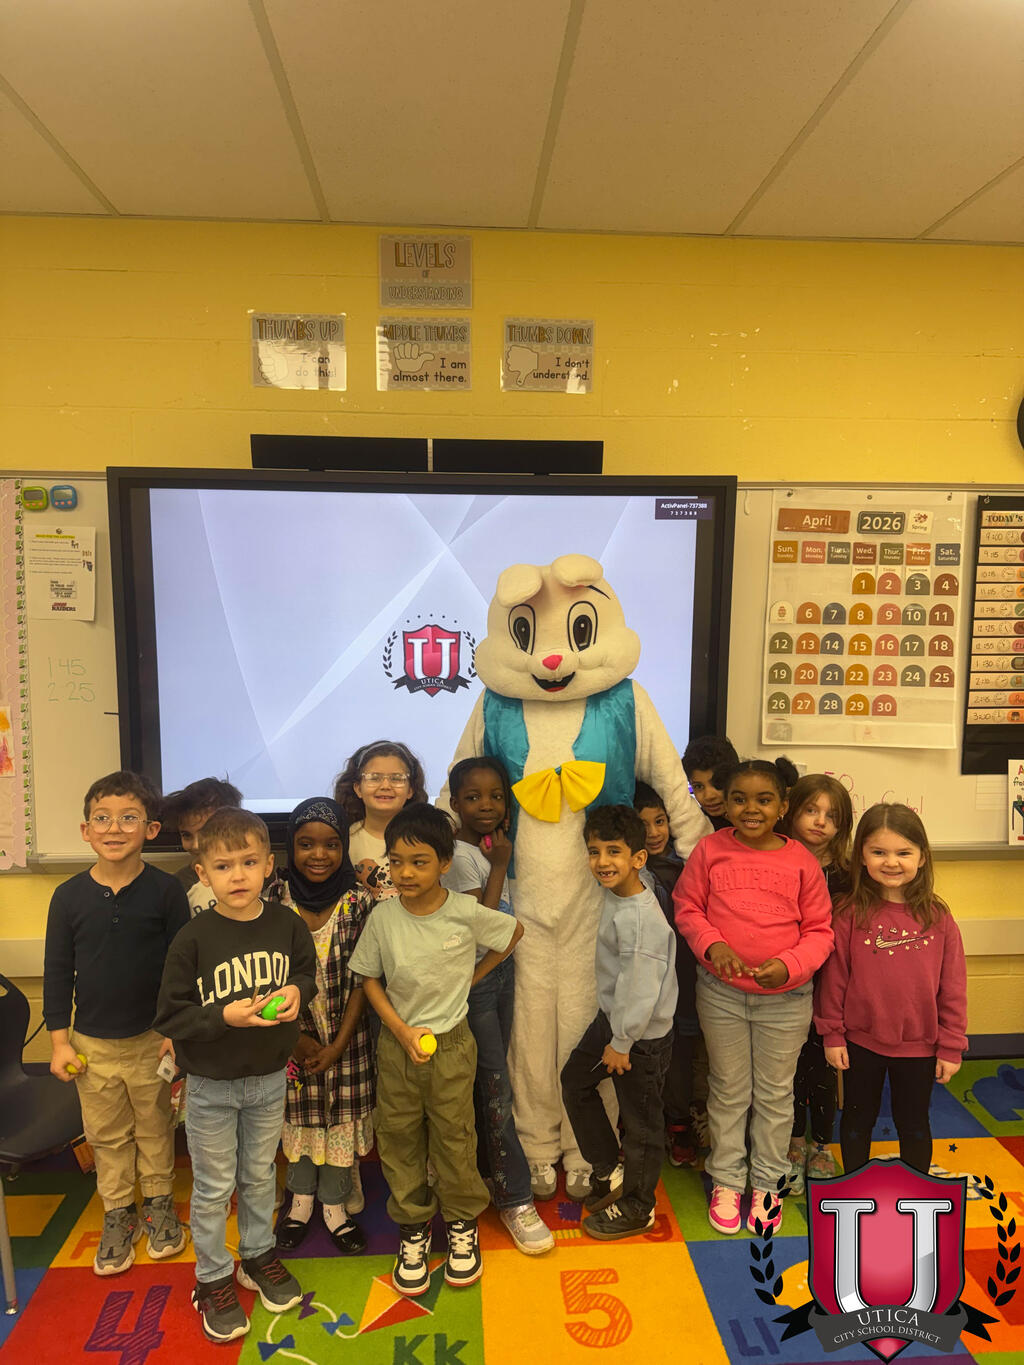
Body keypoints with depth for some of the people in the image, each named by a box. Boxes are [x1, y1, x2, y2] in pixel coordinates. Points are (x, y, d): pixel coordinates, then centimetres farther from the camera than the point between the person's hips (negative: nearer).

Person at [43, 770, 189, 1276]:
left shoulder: (165, 891, -13)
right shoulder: (69, 896, -7)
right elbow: (57, 972, 1)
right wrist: (60, 1040, 0)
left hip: (151, 1039, -1)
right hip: (93, 1043, 2)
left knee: (154, 1127, 15)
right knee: (106, 1134, 16)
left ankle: (159, 1203, 36)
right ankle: (117, 1213, 35)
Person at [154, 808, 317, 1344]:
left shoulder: (286, 923, -12)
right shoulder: (193, 939, -20)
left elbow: (308, 971, 5)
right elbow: (169, 1017, -15)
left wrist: (297, 991, -16)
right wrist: (224, 1017, -28)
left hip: (269, 1078, 3)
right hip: (211, 1084, -3)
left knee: (259, 1175, 22)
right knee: (213, 1187, 15)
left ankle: (258, 1255, 46)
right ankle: (213, 1277, 37)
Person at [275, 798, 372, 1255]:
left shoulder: (359, 901, -13)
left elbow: (363, 979, -9)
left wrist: (339, 1044, -10)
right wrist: (296, 1037, -8)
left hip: (345, 1035, 0)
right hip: (291, 1033, 1)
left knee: (341, 1113, 11)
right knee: (298, 1113, 15)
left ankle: (335, 1204, 34)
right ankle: (301, 1201, 39)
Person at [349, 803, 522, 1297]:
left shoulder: (466, 913, -17)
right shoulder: (383, 916, -13)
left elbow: (514, 932, 1)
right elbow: (369, 979, -2)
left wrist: (472, 976, 0)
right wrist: (403, 1031, -12)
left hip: (451, 1044, -2)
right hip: (397, 1042, 2)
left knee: (453, 1137, 10)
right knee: (398, 1138, 12)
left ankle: (462, 1223, 35)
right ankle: (414, 1228, 34)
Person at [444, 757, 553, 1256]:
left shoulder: (491, 845, 4)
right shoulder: (460, 856, -19)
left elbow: (503, 922, 6)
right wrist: (499, 866, -18)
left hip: (502, 971, 8)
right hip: (474, 978, -8)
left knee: (490, 1079, 18)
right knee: (495, 1089, -1)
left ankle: (486, 1169, 35)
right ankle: (514, 1199, 11)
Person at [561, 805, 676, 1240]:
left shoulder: (640, 918, -30)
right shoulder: (613, 894, -4)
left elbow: (639, 987, -27)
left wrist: (622, 1043, -17)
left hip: (643, 1034, -9)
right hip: (611, 1017, 9)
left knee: (640, 1120, 10)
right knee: (575, 1079, 20)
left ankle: (637, 1208, 31)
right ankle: (609, 1171, 36)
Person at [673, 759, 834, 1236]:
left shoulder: (801, 861, -9)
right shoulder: (710, 850, -8)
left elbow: (819, 930, -4)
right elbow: (686, 908, -2)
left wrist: (788, 965, -19)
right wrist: (712, 945, -19)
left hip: (786, 997, 0)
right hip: (720, 992, 0)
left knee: (775, 1093, 16)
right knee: (728, 1090, 16)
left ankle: (767, 1182, 37)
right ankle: (726, 1179, 36)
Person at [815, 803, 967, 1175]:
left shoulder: (937, 918, -9)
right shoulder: (850, 914, -13)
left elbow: (953, 987, -4)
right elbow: (834, 978, -7)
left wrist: (951, 1047, -1)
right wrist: (832, 1034, -5)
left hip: (919, 1045, 1)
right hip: (861, 1041, 0)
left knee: (914, 1125, 20)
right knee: (858, 1119, 19)